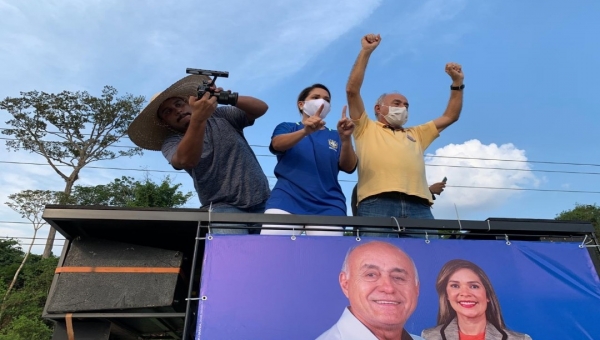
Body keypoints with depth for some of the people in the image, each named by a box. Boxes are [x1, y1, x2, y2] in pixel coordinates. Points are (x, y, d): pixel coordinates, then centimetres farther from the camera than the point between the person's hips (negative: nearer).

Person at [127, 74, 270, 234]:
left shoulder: (220, 115, 11)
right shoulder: (171, 143, 5)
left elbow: (261, 108, 2)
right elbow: (186, 160, -19)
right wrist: (198, 119, -32)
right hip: (223, 207, -2)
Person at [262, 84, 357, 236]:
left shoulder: (335, 137, 18)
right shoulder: (287, 128, 15)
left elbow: (348, 167, 2)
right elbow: (277, 144, -8)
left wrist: (346, 139, -17)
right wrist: (306, 131, -26)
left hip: (327, 206, 2)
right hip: (286, 200, -1)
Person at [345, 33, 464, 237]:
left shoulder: (416, 134, 37)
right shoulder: (367, 129, 23)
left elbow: (450, 117, 41)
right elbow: (352, 90, 14)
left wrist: (457, 83, 34)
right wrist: (366, 52, 15)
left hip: (418, 207, 4)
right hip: (377, 204, -4)